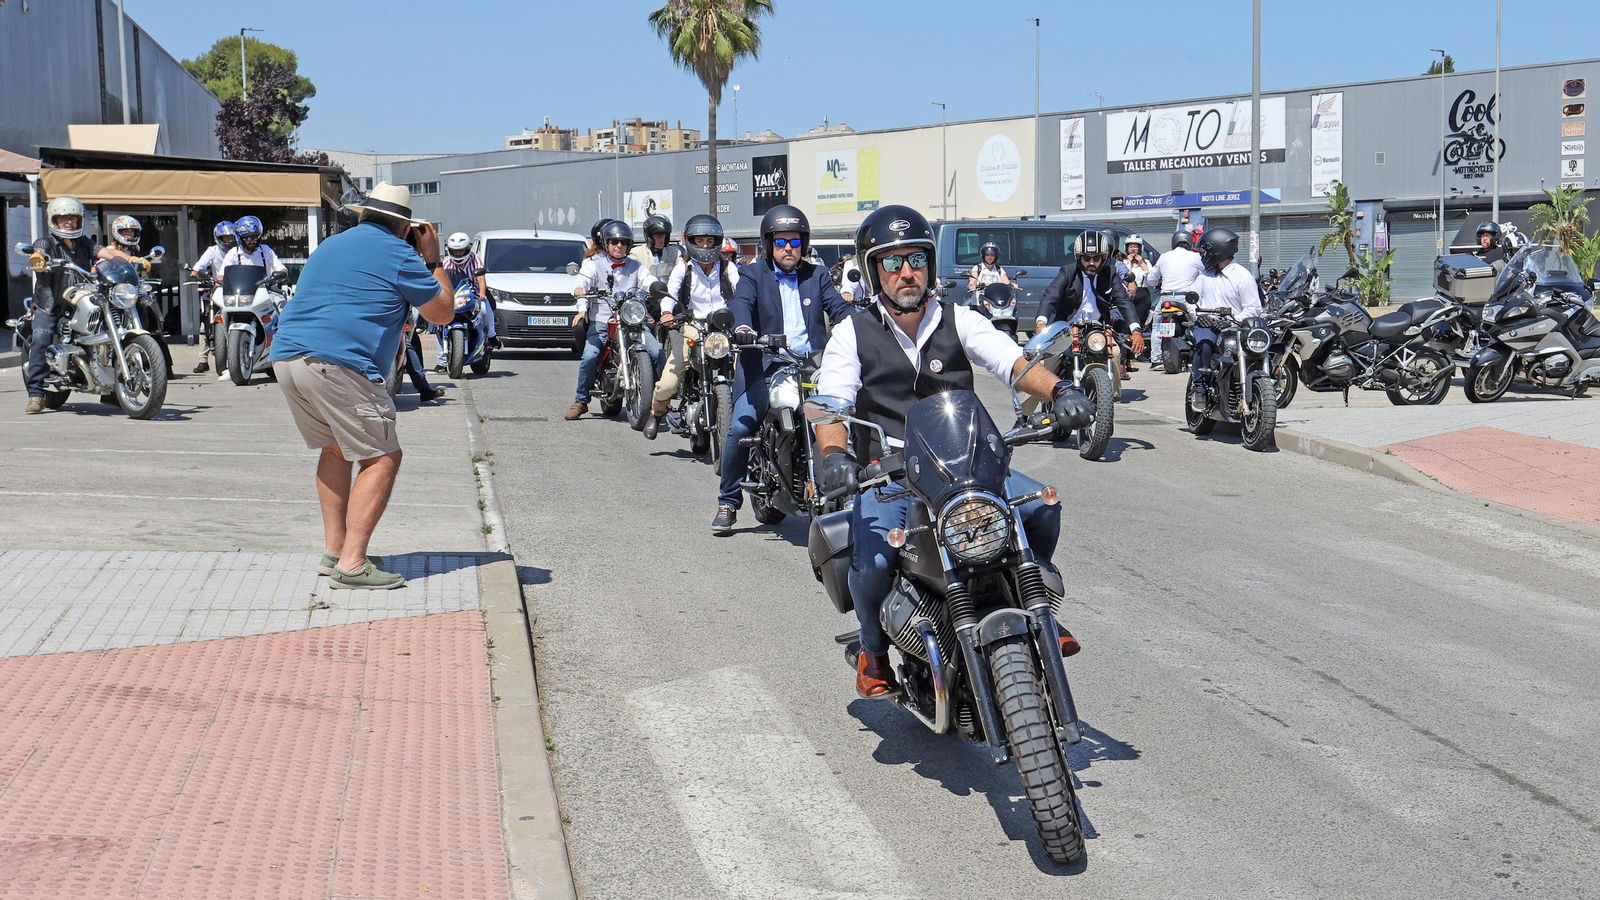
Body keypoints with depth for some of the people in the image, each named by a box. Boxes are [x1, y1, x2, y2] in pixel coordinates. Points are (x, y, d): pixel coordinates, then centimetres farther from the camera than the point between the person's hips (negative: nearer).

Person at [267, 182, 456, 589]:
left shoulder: (331, 245, 25)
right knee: (382, 458, -3)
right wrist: (433, 261, 21)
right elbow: (443, 312, 8)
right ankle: (351, 565, -11)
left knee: (336, 449, 23)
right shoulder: (398, 254, 2)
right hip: (337, 365, -8)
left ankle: (333, 550, 22)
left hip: (286, 357, 9)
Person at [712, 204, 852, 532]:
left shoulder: (817, 275, 18)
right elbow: (741, 302, -9)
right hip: (765, 366, -2)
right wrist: (741, 326, -32)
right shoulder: (753, 274, 10)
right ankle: (728, 502, 1)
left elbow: (838, 307, 5)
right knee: (740, 428, -16)